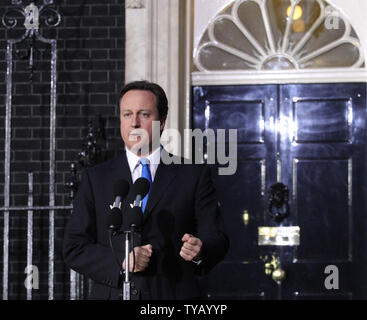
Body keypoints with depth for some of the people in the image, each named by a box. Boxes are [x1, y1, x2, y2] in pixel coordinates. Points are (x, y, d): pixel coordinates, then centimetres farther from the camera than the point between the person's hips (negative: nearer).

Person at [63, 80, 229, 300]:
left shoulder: (194, 175, 7)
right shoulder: (96, 179, 10)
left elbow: (217, 238, 3)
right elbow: (74, 248, 5)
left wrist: (200, 250, -20)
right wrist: (120, 261, -11)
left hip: (174, 293, 0)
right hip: (113, 293, 1)